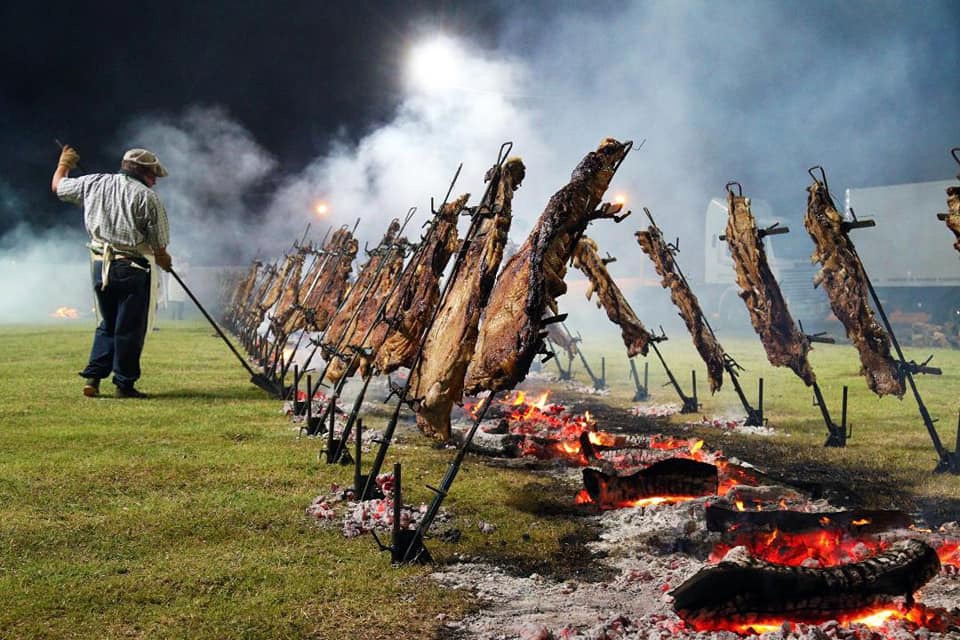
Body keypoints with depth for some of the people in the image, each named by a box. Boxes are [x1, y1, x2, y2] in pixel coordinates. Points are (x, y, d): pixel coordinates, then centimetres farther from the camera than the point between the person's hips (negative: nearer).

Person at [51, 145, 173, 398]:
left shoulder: (94, 184, 9)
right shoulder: (148, 197, -6)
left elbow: (57, 186, 26)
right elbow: (159, 245, -5)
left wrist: (64, 164, 45)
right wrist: (164, 260, 16)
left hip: (99, 265, 6)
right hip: (131, 267, -6)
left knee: (108, 325, 19)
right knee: (130, 328, 3)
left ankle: (92, 377, 12)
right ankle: (124, 384, 8)